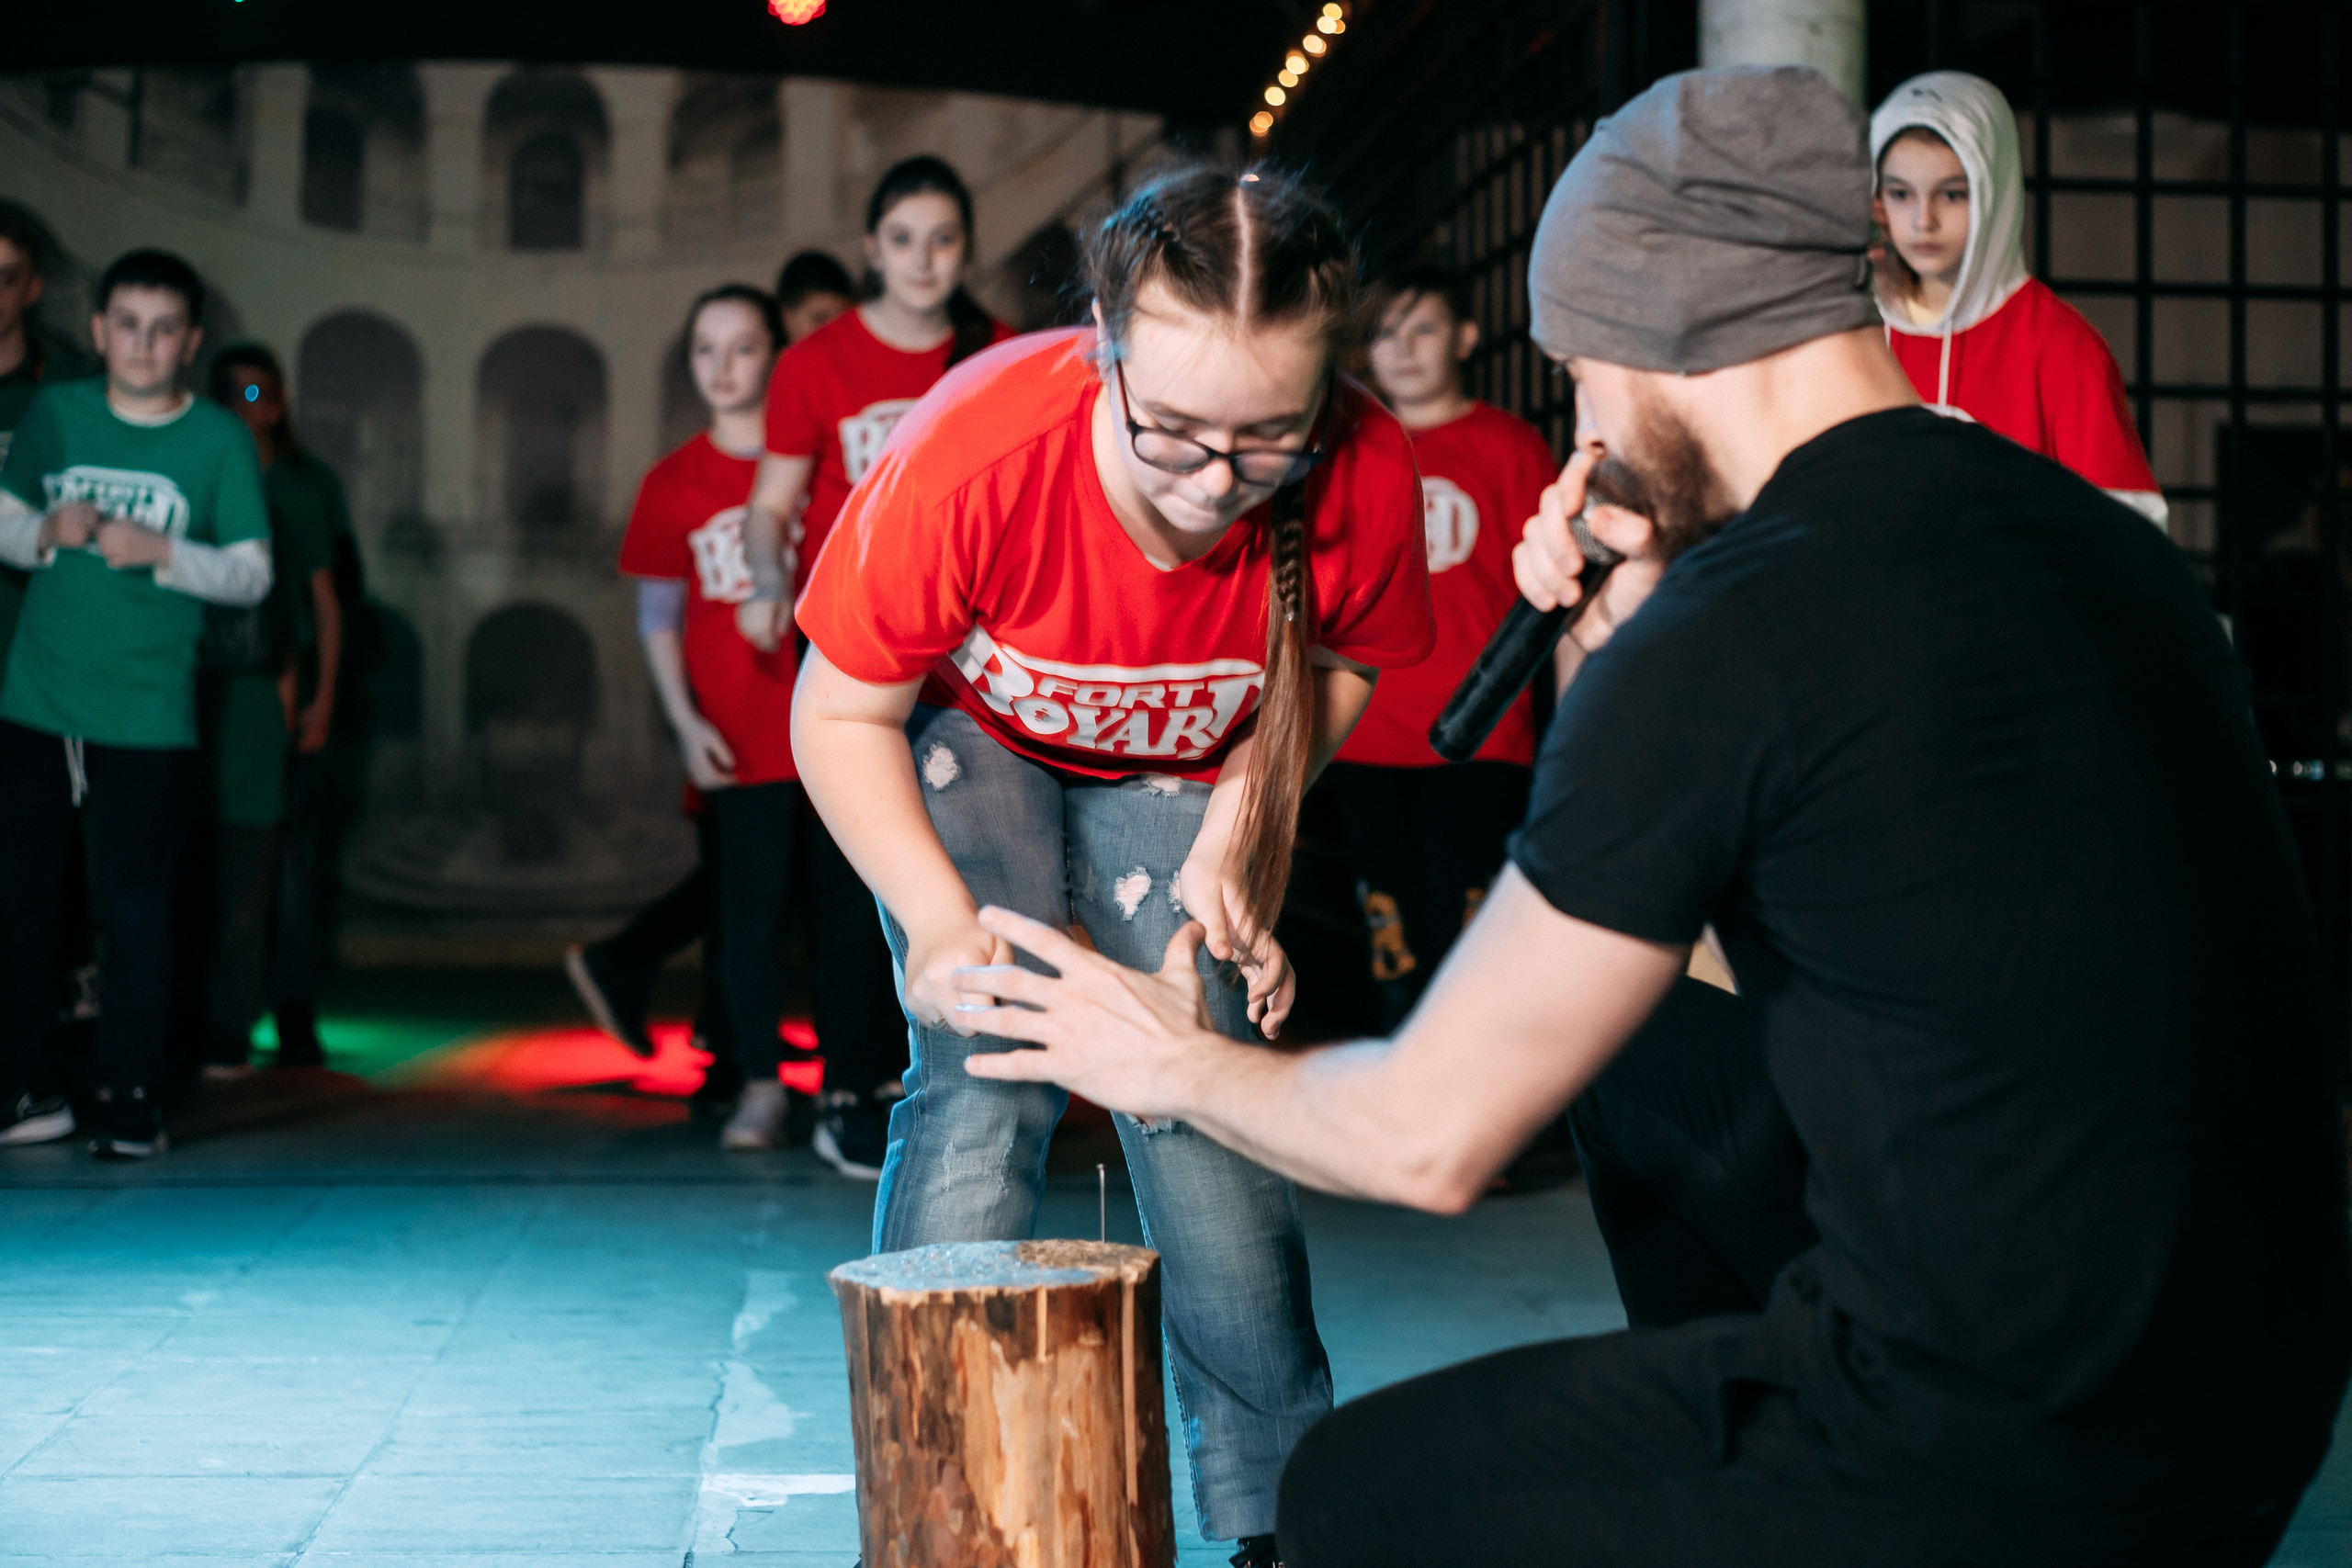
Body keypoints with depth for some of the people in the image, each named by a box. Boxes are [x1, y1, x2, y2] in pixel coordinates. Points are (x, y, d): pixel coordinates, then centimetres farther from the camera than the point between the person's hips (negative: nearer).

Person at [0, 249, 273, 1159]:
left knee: (131, 902, -3)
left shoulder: (219, 438, -2)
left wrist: (162, 551, -18)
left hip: (146, 716, -3)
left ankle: (131, 1101, 8)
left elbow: (252, 574, -3)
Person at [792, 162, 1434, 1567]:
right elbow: (842, 714, -22)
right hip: (970, 732, -1)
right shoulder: (970, 453, -39)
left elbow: (1342, 666, -7)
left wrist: (1237, 831, -19)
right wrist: (937, 916, -34)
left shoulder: (1367, 475, -32)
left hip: (1185, 770, 2)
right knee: (986, 1079, -19)